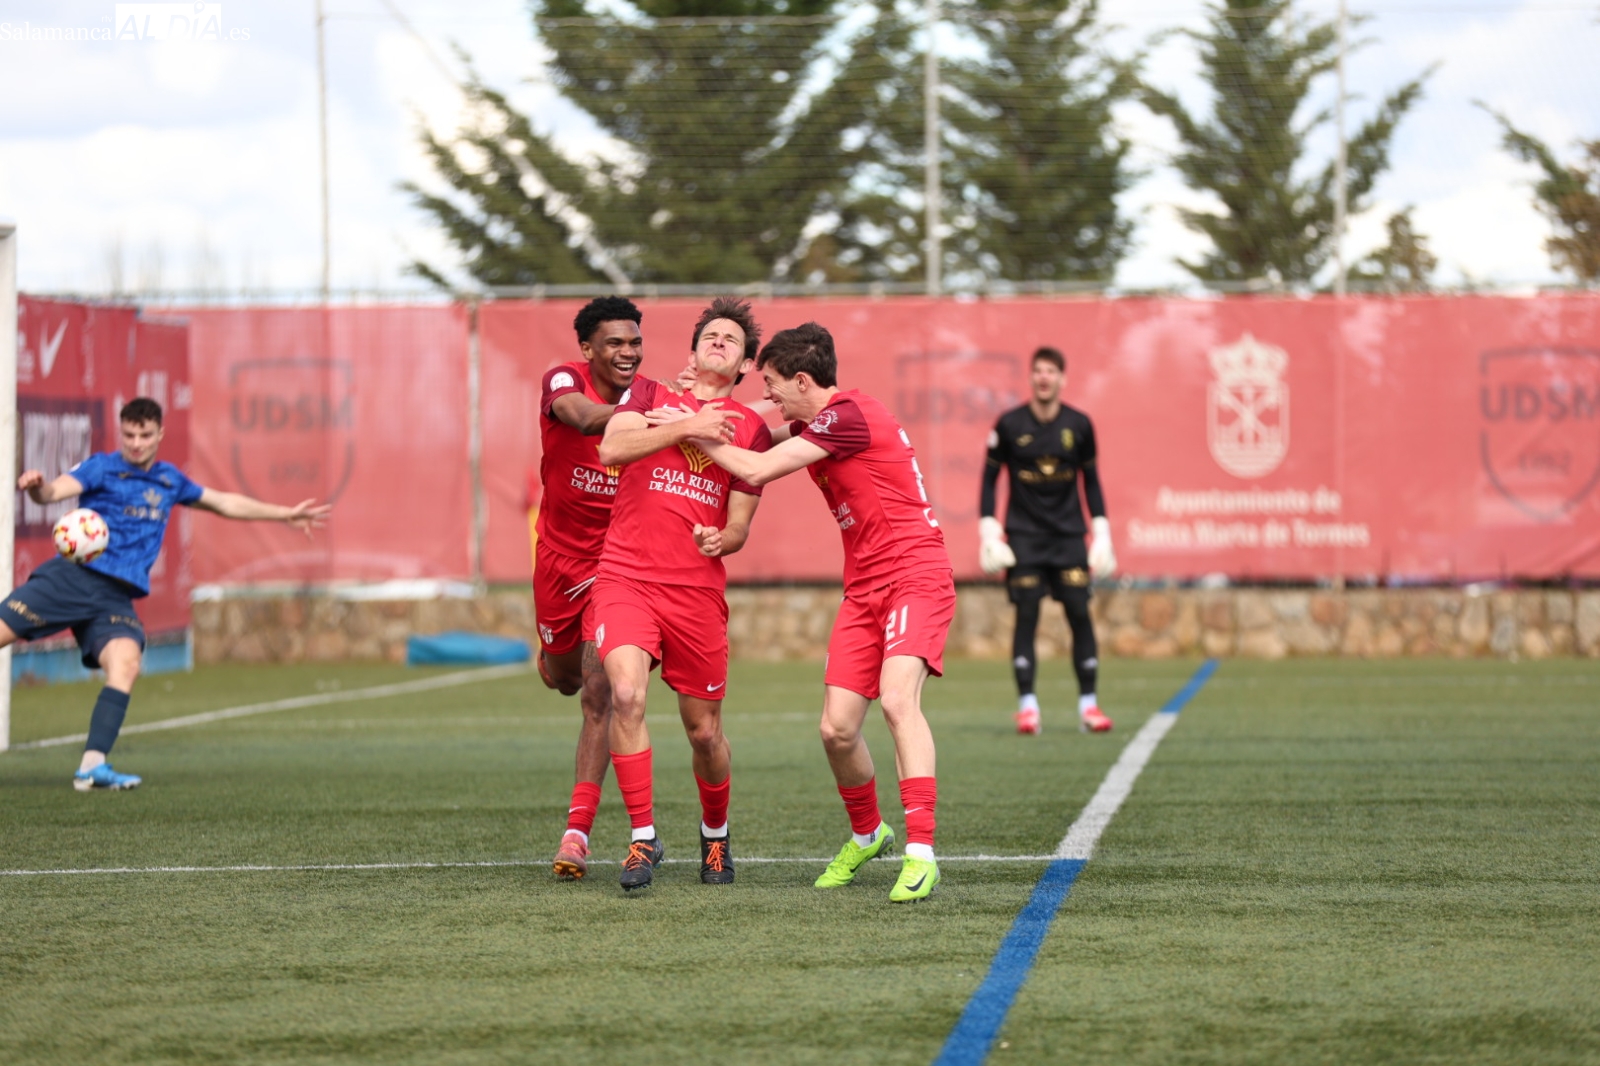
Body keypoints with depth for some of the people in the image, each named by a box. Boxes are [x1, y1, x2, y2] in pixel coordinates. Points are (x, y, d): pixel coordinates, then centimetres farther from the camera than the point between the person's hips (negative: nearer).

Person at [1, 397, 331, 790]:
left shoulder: (169, 480, 19)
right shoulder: (102, 467, 1)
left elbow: (224, 503, 34)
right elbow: (55, 491, -16)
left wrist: (286, 514, 37)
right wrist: (36, 486, -41)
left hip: (116, 596, 3)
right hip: (73, 576, -3)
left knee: (126, 662, -23)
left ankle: (93, 765, -27)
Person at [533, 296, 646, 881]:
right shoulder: (563, 381, -16)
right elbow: (584, 416, -41)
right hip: (559, 553, 1)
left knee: (599, 694, -12)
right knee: (562, 679, 18)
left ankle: (577, 831, -10)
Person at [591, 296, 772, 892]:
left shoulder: (751, 428, 11)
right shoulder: (650, 394, 10)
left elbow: (739, 528, 9)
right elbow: (612, 448, -10)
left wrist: (721, 540, -13)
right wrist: (685, 427, -16)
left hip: (698, 589, 1)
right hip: (626, 576, -1)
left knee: (704, 730, 4)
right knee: (626, 694, -23)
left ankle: (715, 832, 32)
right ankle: (643, 838, -12)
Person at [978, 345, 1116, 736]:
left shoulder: (1079, 425, 1)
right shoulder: (1009, 425, -4)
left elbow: (1090, 480, 10)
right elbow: (990, 478, 4)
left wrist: (1101, 531, 5)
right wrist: (988, 531, -4)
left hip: (1069, 534, 1)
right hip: (1024, 535, -1)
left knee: (1079, 612, -4)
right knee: (1026, 614, -7)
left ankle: (1088, 703, 2)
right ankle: (1027, 704, -2)